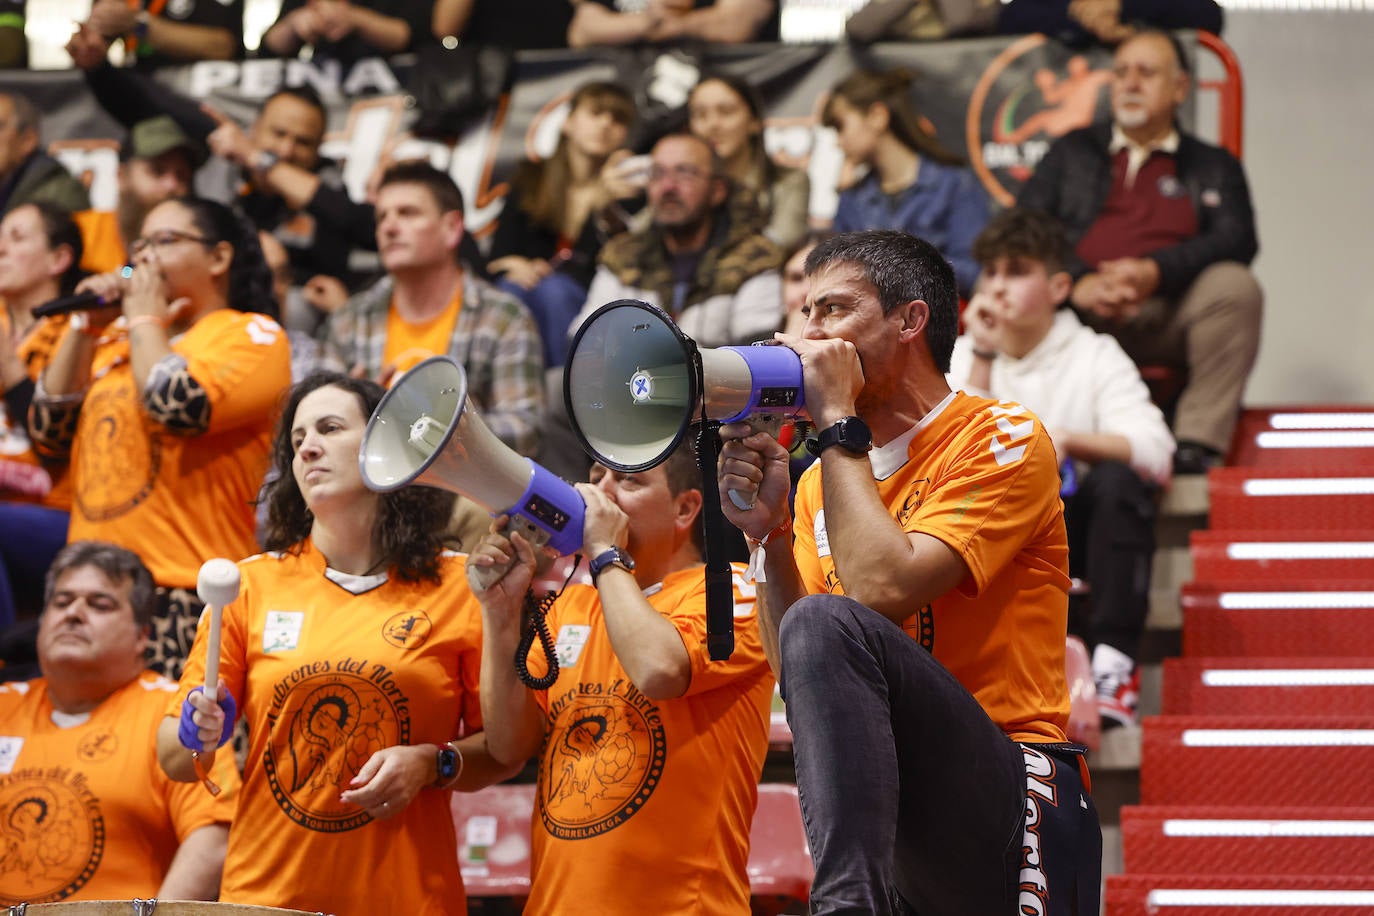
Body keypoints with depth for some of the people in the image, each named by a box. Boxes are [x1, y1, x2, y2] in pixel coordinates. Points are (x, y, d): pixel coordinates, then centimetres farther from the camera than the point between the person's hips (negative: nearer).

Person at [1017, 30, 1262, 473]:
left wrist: (1155, 272, -17)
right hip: (1075, 311, 1)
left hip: (1167, 314, -1)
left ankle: (1196, 449, -33)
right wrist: (1077, 283, -12)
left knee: (1234, 285, -32)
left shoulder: (1214, 167, 22)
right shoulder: (1072, 151, 26)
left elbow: (1237, 240, 2)